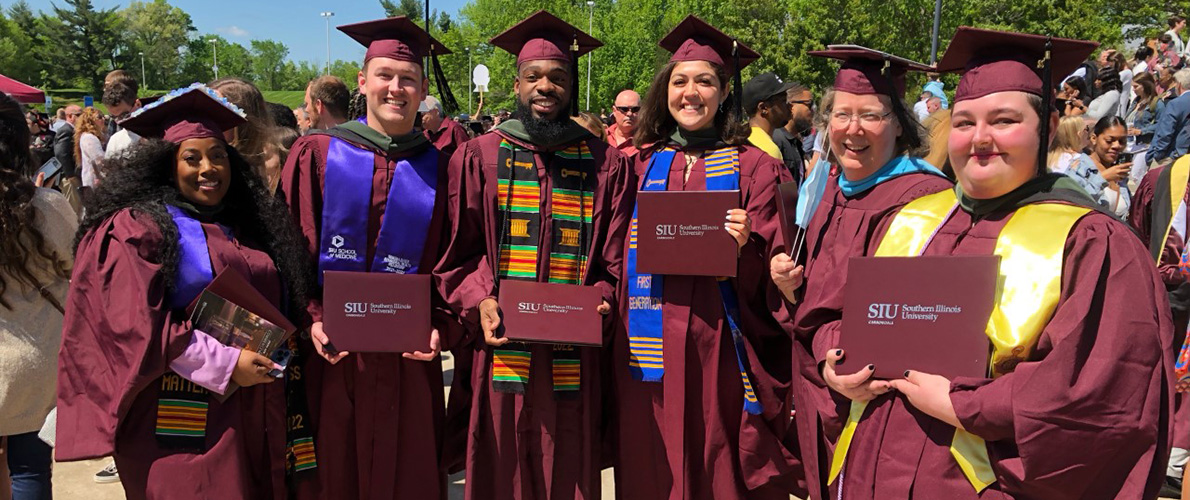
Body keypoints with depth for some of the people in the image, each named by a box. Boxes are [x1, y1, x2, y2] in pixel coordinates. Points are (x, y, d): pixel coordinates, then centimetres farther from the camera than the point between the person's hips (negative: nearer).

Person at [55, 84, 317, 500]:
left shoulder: (247, 228, 13)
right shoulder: (136, 228, -5)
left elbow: (284, 306, 20)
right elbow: (136, 324, -14)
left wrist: (278, 356, 4)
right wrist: (225, 364, -19)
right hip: (184, 420, -6)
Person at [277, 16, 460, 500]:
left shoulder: (438, 168, 3)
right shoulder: (318, 153, 1)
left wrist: (440, 328, -10)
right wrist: (312, 318, -11)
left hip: (406, 359, 1)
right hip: (328, 352, 0)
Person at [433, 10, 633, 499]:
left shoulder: (606, 164, 7)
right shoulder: (479, 157, 6)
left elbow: (617, 262, 6)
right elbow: (457, 253, 6)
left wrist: (598, 305, -11)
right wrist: (479, 302, -10)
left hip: (572, 359, 1)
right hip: (499, 351, 0)